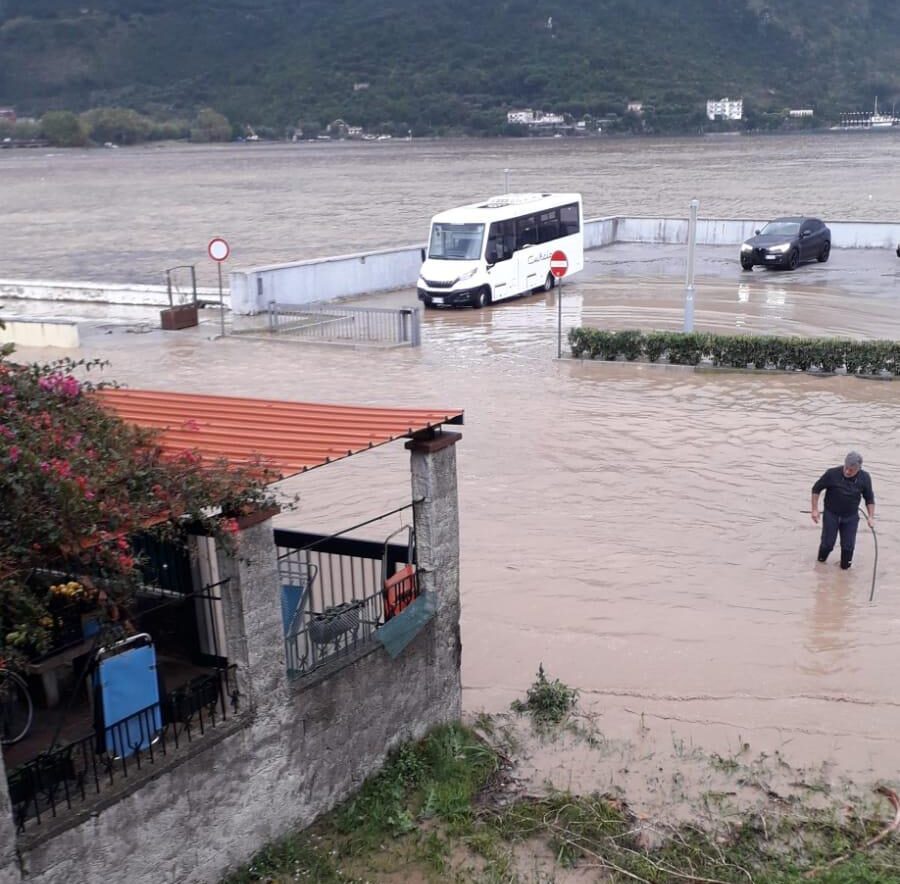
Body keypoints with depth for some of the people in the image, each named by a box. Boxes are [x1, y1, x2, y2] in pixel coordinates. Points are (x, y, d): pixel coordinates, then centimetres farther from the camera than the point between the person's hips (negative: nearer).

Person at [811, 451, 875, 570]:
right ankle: (820, 562, 33)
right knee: (827, 543, 5)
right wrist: (815, 509, -8)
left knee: (848, 546, 4)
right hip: (831, 515, -2)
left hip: (851, 517, 2)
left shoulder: (865, 478, -14)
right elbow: (816, 489, -8)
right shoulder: (832, 474, -22)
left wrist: (871, 517, -3)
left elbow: (869, 499, 2)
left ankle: (845, 567, 26)